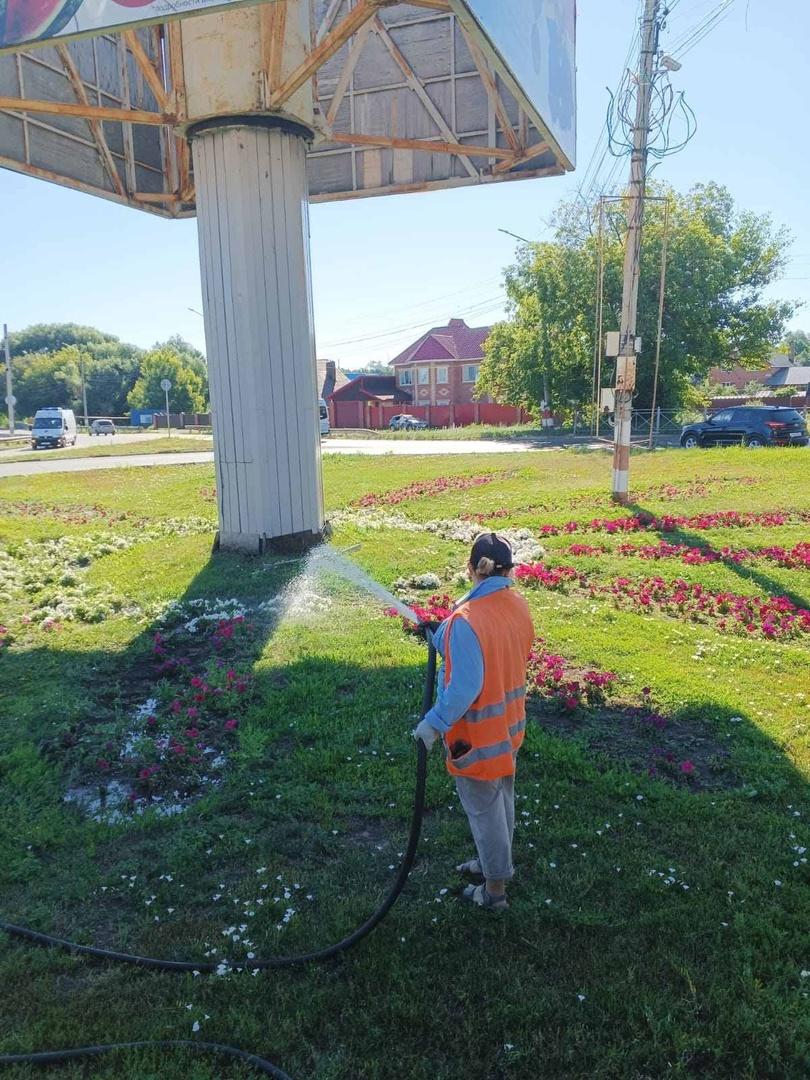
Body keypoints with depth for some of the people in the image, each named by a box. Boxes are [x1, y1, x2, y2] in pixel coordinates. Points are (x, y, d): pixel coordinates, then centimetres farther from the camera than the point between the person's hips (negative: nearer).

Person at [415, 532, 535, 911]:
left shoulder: (466, 621, -30)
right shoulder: (518, 606, -6)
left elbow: (464, 687, -32)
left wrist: (434, 723, -19)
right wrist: (443, 636, 14)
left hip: (477, 735, -7)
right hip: (509, 724, 7)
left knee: (483, 809, 12)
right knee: (502, 799, 25)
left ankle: (494, 889, 30)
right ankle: (496, 862, 47)